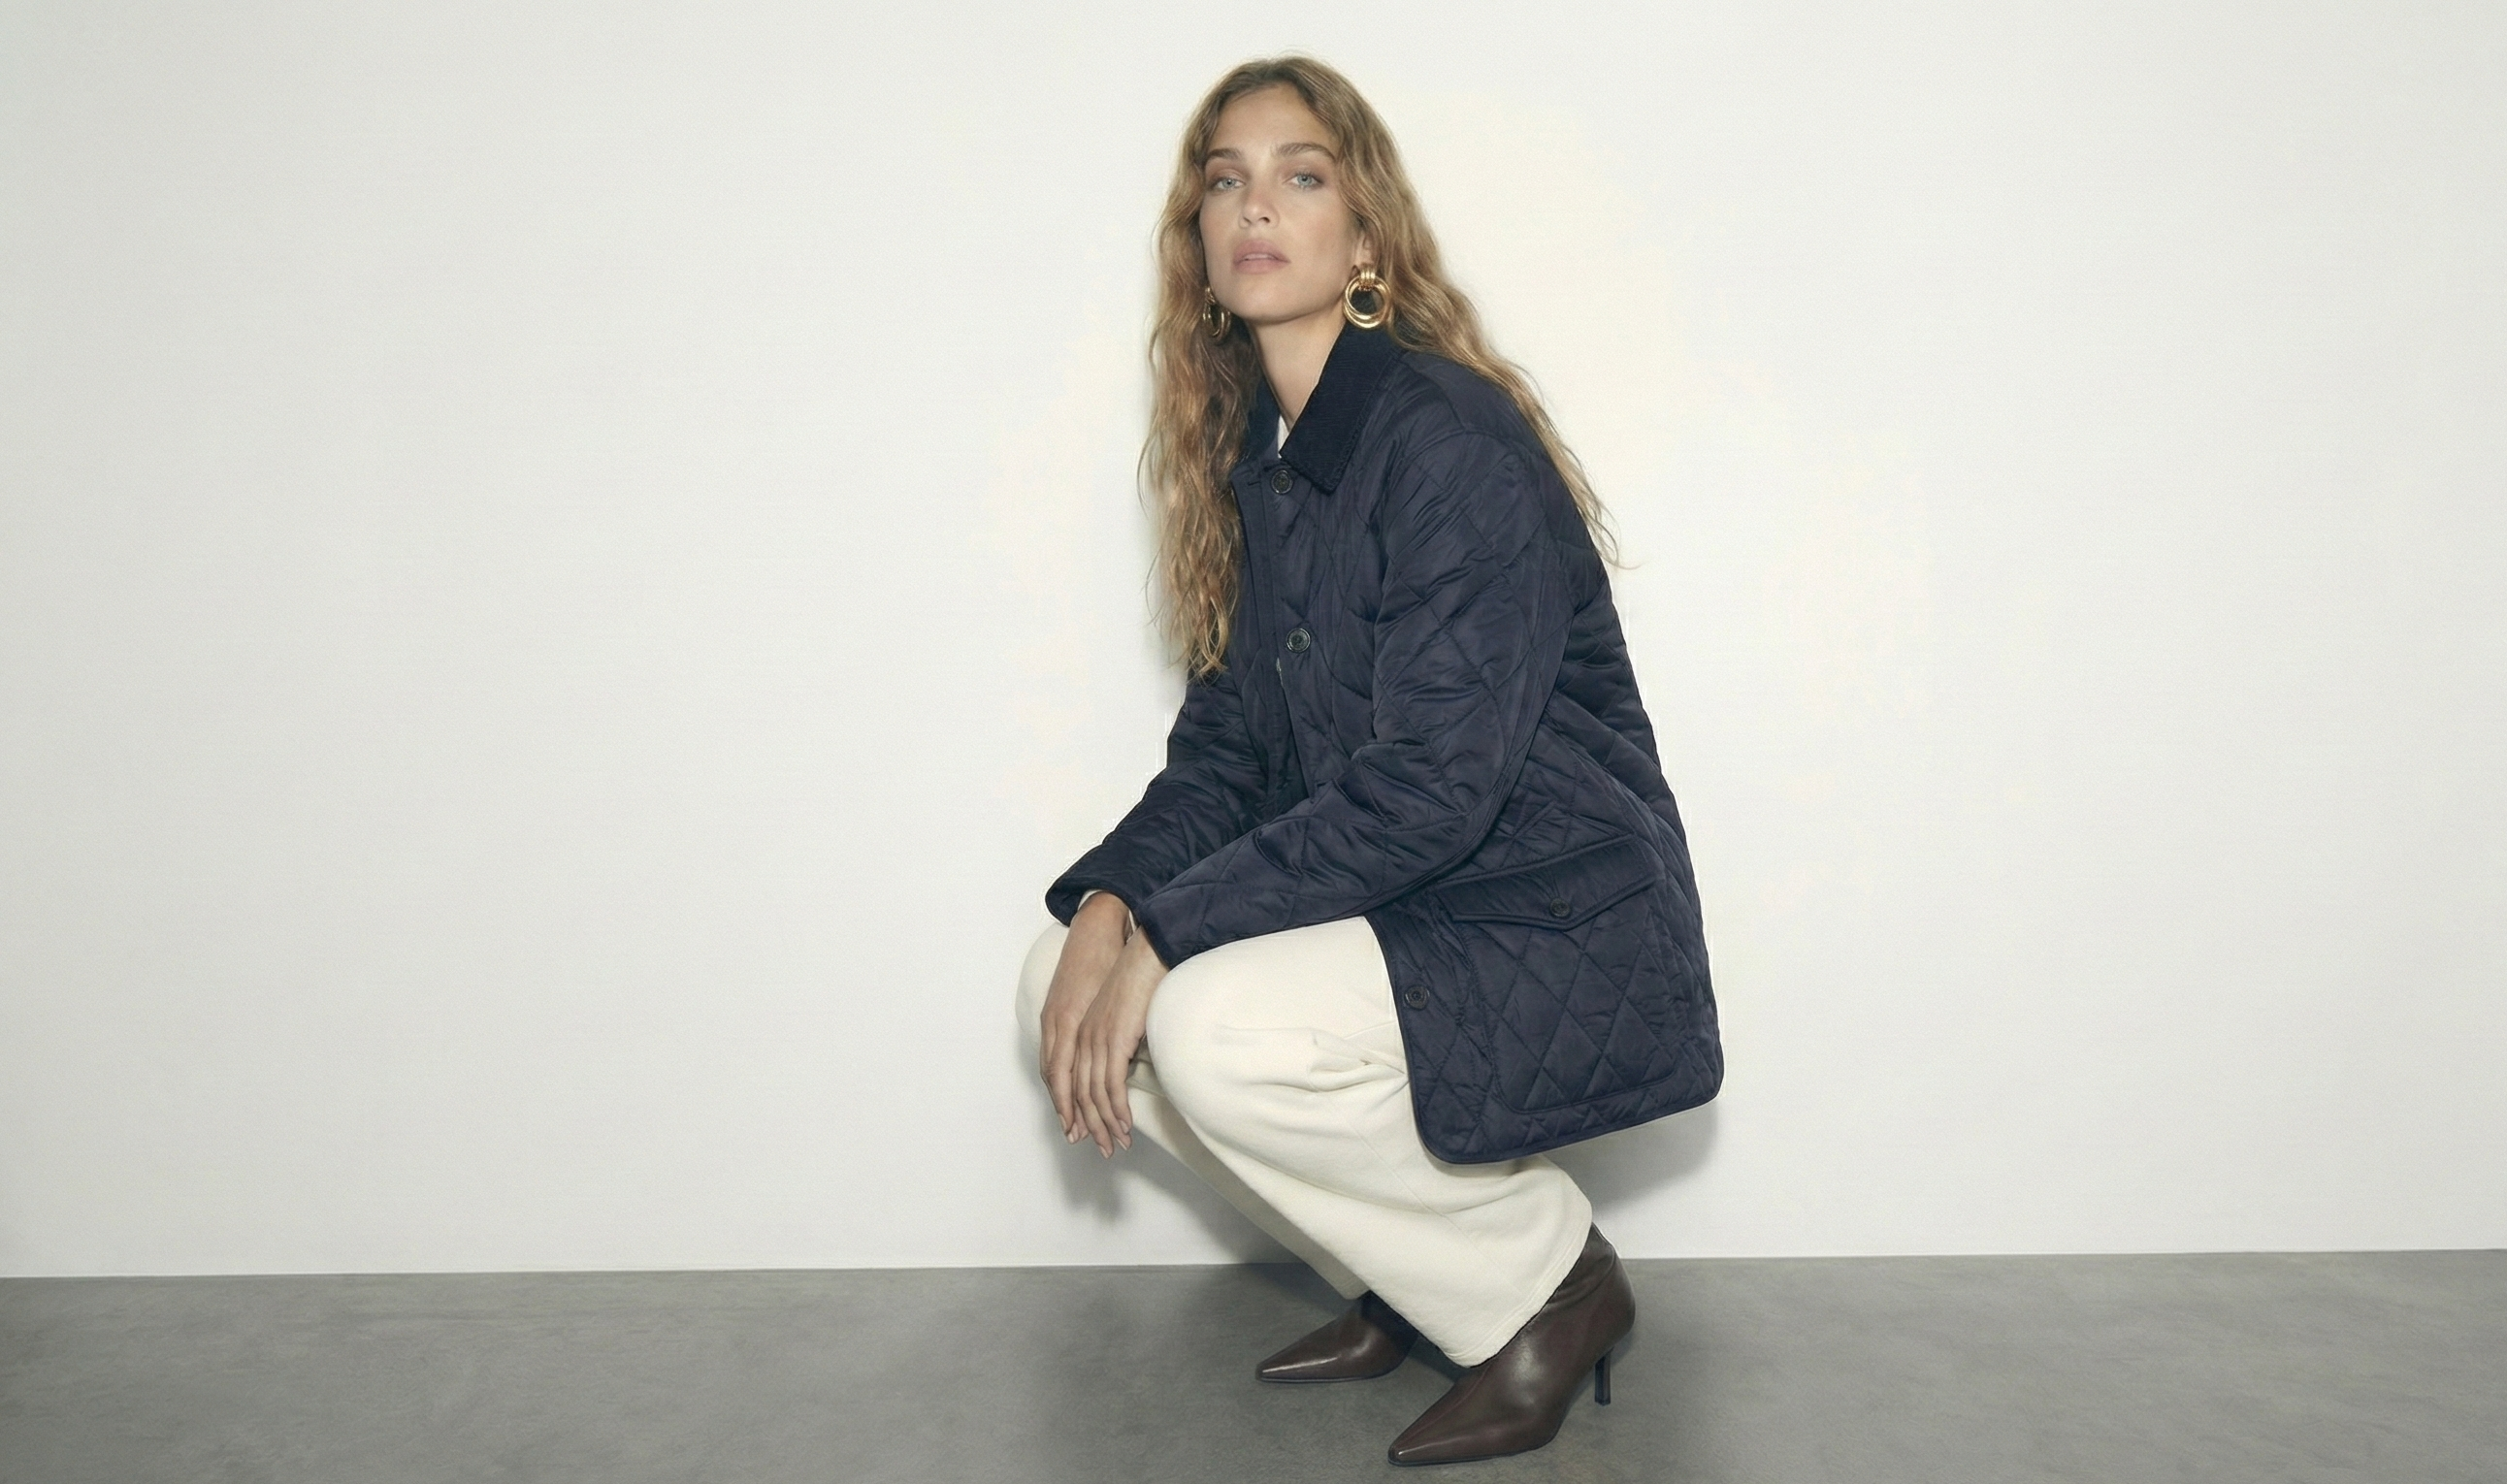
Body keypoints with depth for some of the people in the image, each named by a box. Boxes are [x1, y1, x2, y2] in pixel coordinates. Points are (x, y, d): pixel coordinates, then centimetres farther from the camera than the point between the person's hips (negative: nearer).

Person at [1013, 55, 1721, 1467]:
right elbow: (1226, 746, 8)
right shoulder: (1255, 459, 9)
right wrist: (1109, 907, -10)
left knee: (1211, 1028, -28)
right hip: (1396, 919, 9)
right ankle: (1413, 1279, 11)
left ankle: (1544, 1280, -2)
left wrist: (1166, 931, -24)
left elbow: (1431, 784, -25)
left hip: (1562, 943, -8)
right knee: (1067, 980, -3)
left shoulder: (1453, 441, -18)